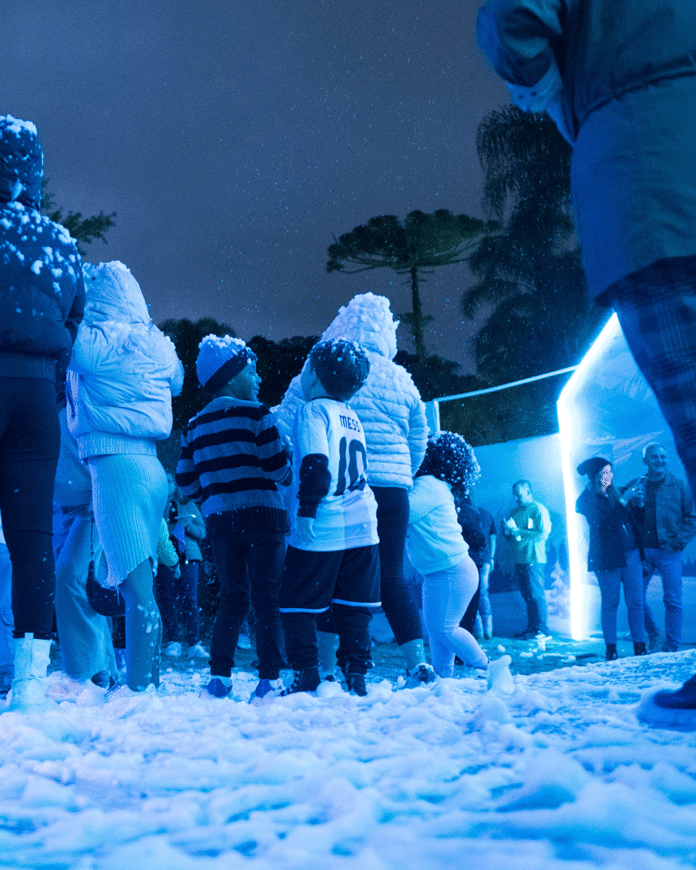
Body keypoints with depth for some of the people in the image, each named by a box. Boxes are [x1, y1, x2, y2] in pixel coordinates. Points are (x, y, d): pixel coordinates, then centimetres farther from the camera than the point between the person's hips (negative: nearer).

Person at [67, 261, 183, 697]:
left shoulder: (91, 341, -7)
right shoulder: (157, 345, 12)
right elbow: (177, 381, 29)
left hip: (113, 463, -7)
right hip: (152, 466, 7)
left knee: (135, 582, -10)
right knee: (143, 581, 13)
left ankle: (137, 686, -9)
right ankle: (151, 678, 19)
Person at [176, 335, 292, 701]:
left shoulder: (194, 426, 12)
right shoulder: (255, 413, -6)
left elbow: (186, 481, 10)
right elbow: (277, 467, -11)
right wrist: (292, 474, 12)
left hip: (220, 520, 5)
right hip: (263, 516, -5)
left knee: (232, 597, 14)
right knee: (267, 599, 1)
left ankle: (219, 677, 9)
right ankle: (269, 680, 0)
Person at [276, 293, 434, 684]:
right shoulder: (401, 380, 11)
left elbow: (284, 430, -1)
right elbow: (418, 445, 18)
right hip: (392, 490, 3)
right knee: (393, 579, 8)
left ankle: (325, 667, 4)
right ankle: (418, 662, 3)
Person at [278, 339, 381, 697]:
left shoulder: (313, 411, -7)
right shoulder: (353, 417, 16)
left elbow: (316, 465, -18)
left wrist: (306, 511, -16)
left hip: (322, 529, -7)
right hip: (361, 526, 7)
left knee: (297, 604, 3)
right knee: (354, 606, 10)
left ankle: (306, 676, 1)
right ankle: (356, 675, 9)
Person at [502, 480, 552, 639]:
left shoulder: (538, 510, -5)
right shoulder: (516, 511, 17)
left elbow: (543, 533, -14)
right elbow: (509, 536, 21)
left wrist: (518, 531, -16)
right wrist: (507, 530, -3)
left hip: (534, 559, -7)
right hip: (519, 559, 7)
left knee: (536, 594, -6)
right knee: (527, 595, 8)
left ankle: (542, 629, -3)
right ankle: (531, 627, 13)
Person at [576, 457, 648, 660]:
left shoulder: (616, 492, 11)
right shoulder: (586, 500, -4)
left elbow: (632, 519, 17)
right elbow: (603, 523, -17)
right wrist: (623, 502, -19)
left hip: (631, 554, 4)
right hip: (607, 557, -4)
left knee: (635, 601, 2)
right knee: (610, 602, 2)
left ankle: (640, 646, 8)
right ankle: (611, 649, 10)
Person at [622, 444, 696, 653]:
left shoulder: (678, 486, 3)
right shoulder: (634, 486, 6)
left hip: (669, 551, -2)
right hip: (642, 551, 2)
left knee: (672, 600, -3)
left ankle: (671, 647, 5)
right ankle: (652, 633, 26)